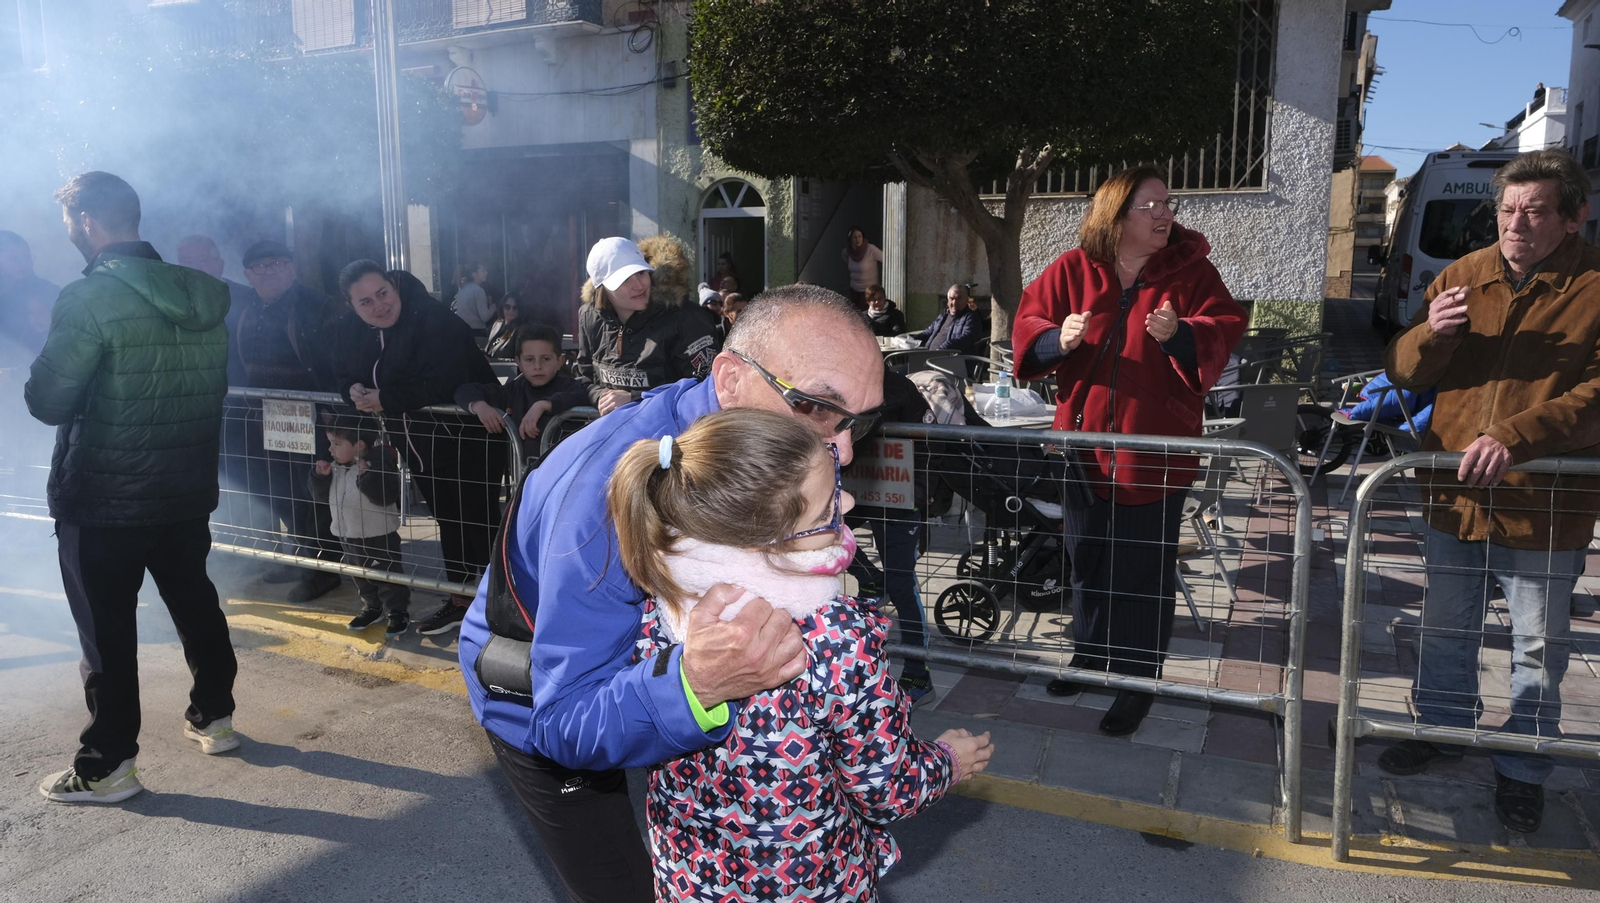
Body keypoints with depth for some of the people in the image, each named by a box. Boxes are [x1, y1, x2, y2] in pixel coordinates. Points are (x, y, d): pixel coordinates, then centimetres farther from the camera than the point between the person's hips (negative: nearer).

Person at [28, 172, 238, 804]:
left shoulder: (90, 298, -18)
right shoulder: (202, 295, 3)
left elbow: (46, 400, -16)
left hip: (104, 499, -6)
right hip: (188, 490, 6)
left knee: (107, 629, 4)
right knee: (195, 603, 20)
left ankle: (107, 764, 14)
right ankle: (214, 717, 33)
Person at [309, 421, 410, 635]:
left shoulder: (377, 465, -20)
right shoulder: (335, 468, 4)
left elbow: (387, 495, -32)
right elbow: (322, 496, 10)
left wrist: (367, 475, -41)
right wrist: (320, 476, -6)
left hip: (378, 536, -8)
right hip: (348, 535, 8)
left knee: (386, 576, 2)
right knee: (360, 577, 22)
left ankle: (399, 612, 16)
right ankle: (372, 607, 39)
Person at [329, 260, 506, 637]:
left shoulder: (435, 320, -24)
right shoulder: (350, 331, 1)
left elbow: (443, 383, -33)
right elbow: (342, 376, 11)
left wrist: (385, 400, -27)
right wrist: (354, 390, -14)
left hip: (468, 434, -8)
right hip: (419, 441, 8)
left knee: (479, 520, -4)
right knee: (448, 519, 18)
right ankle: (460, 599, 30)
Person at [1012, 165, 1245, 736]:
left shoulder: (1190, 270, -2)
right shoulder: (1072, 270, 0)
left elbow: (1224, 329, -5)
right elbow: (1028, 321, 2)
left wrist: (1178, 334, -24)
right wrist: (1058, 339, -20)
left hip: (1156, 447, -2)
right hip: (1085, 440, 3)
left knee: (1145, 569, 3)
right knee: (1086, 556, 17)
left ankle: (1138, 679, 18)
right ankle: (1091, 653, 37)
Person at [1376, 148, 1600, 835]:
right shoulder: (1462, 276, 2)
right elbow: (1402, 372, 3)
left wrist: (1515, 437, -31)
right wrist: (1431, 334, -18)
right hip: (1454, 495, 3)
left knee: (1538, 649, 13)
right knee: (1445, 629, 20)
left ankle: (1523, 768, 31)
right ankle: (1443, 727, 41)